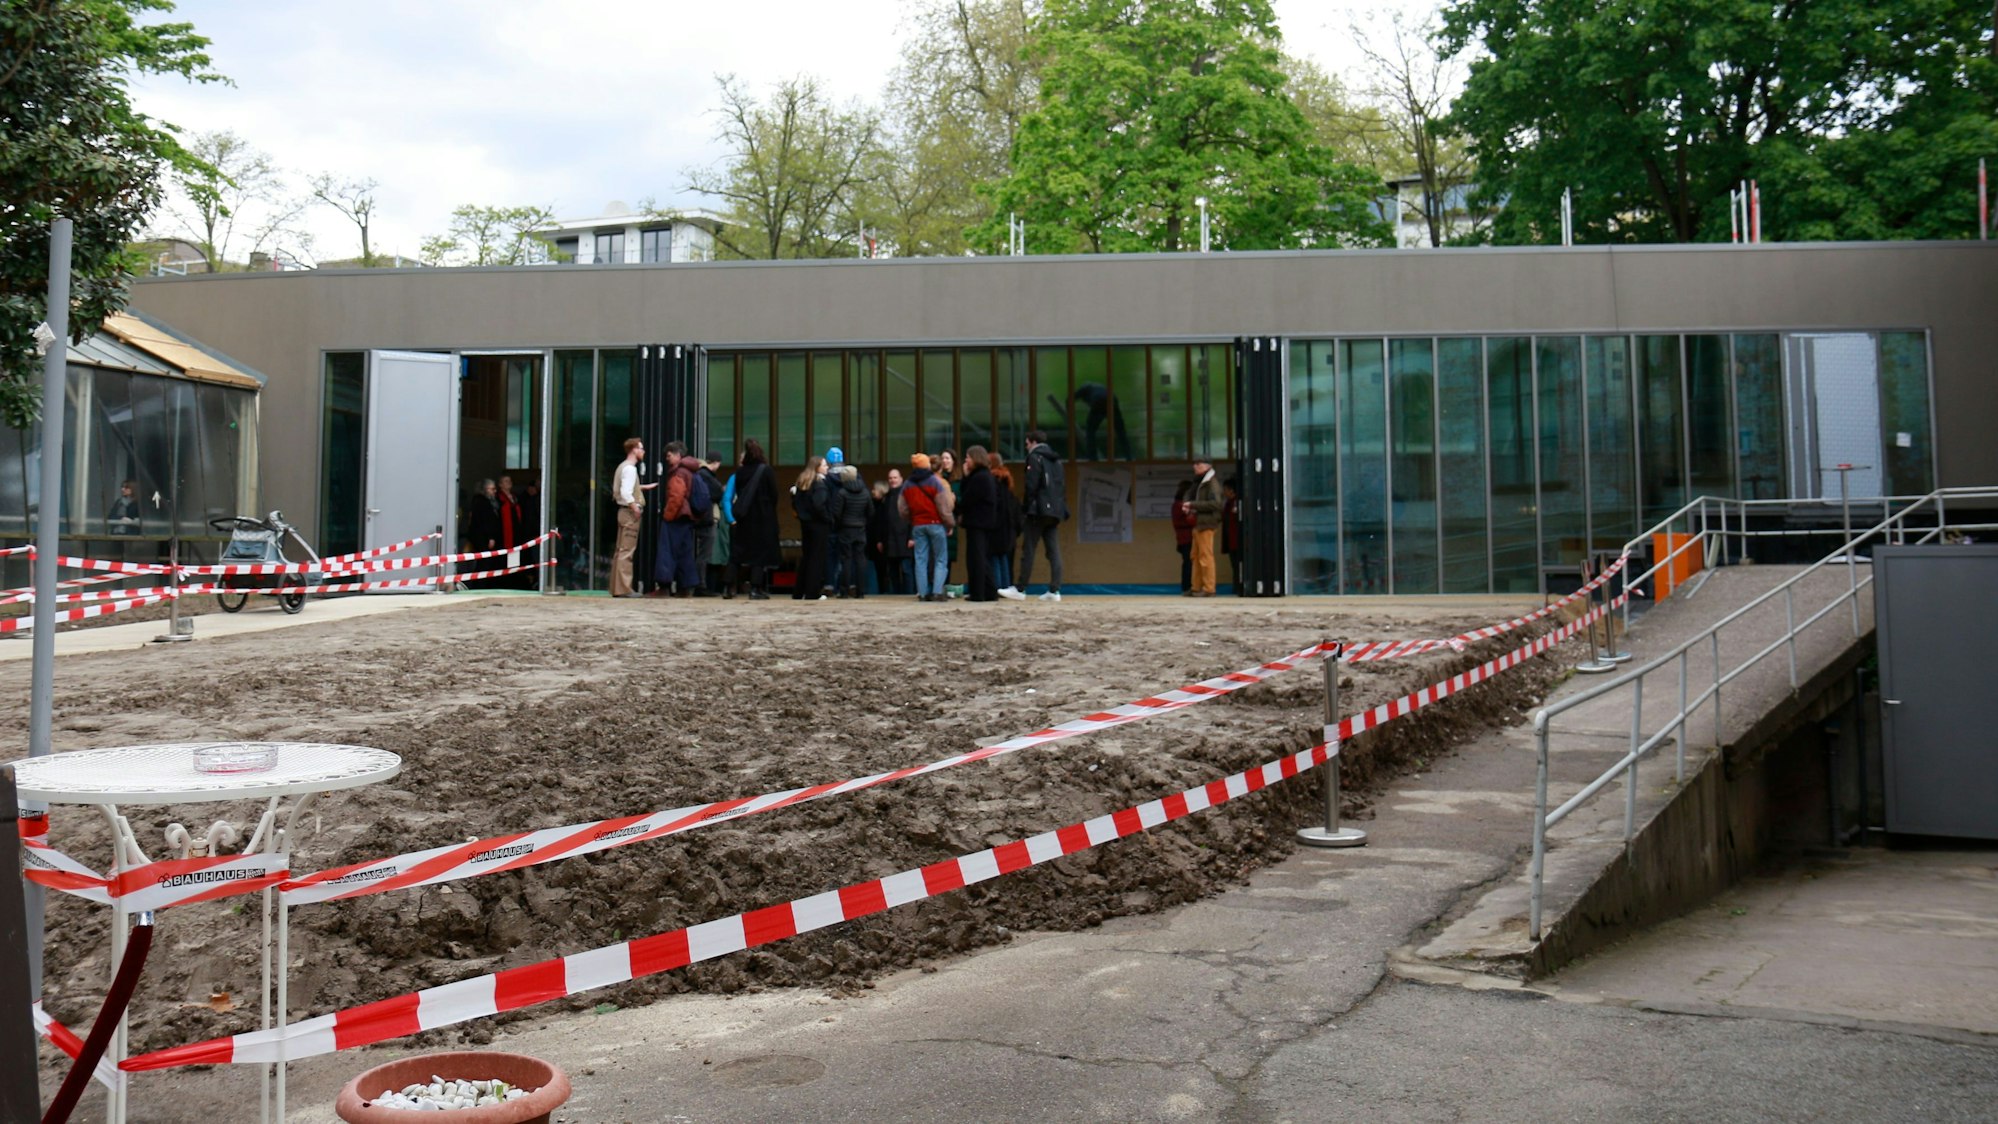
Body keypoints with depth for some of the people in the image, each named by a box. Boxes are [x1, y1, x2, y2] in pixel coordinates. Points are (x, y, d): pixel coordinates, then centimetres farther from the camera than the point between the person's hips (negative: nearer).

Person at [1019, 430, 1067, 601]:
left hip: (1039, 510, -7)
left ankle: (1021, 588, 0)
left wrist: (1025, 507, -7)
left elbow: (1031, 486, -13)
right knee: (1053, 550, 3)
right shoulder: (1056, 460, 18)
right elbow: (1062, 486, 17)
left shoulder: (1035, 457, -5)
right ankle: (1054, 590, -2)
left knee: (1029, 549, -2)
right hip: (1054, 511, 7)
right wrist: (1061, 510, 16)